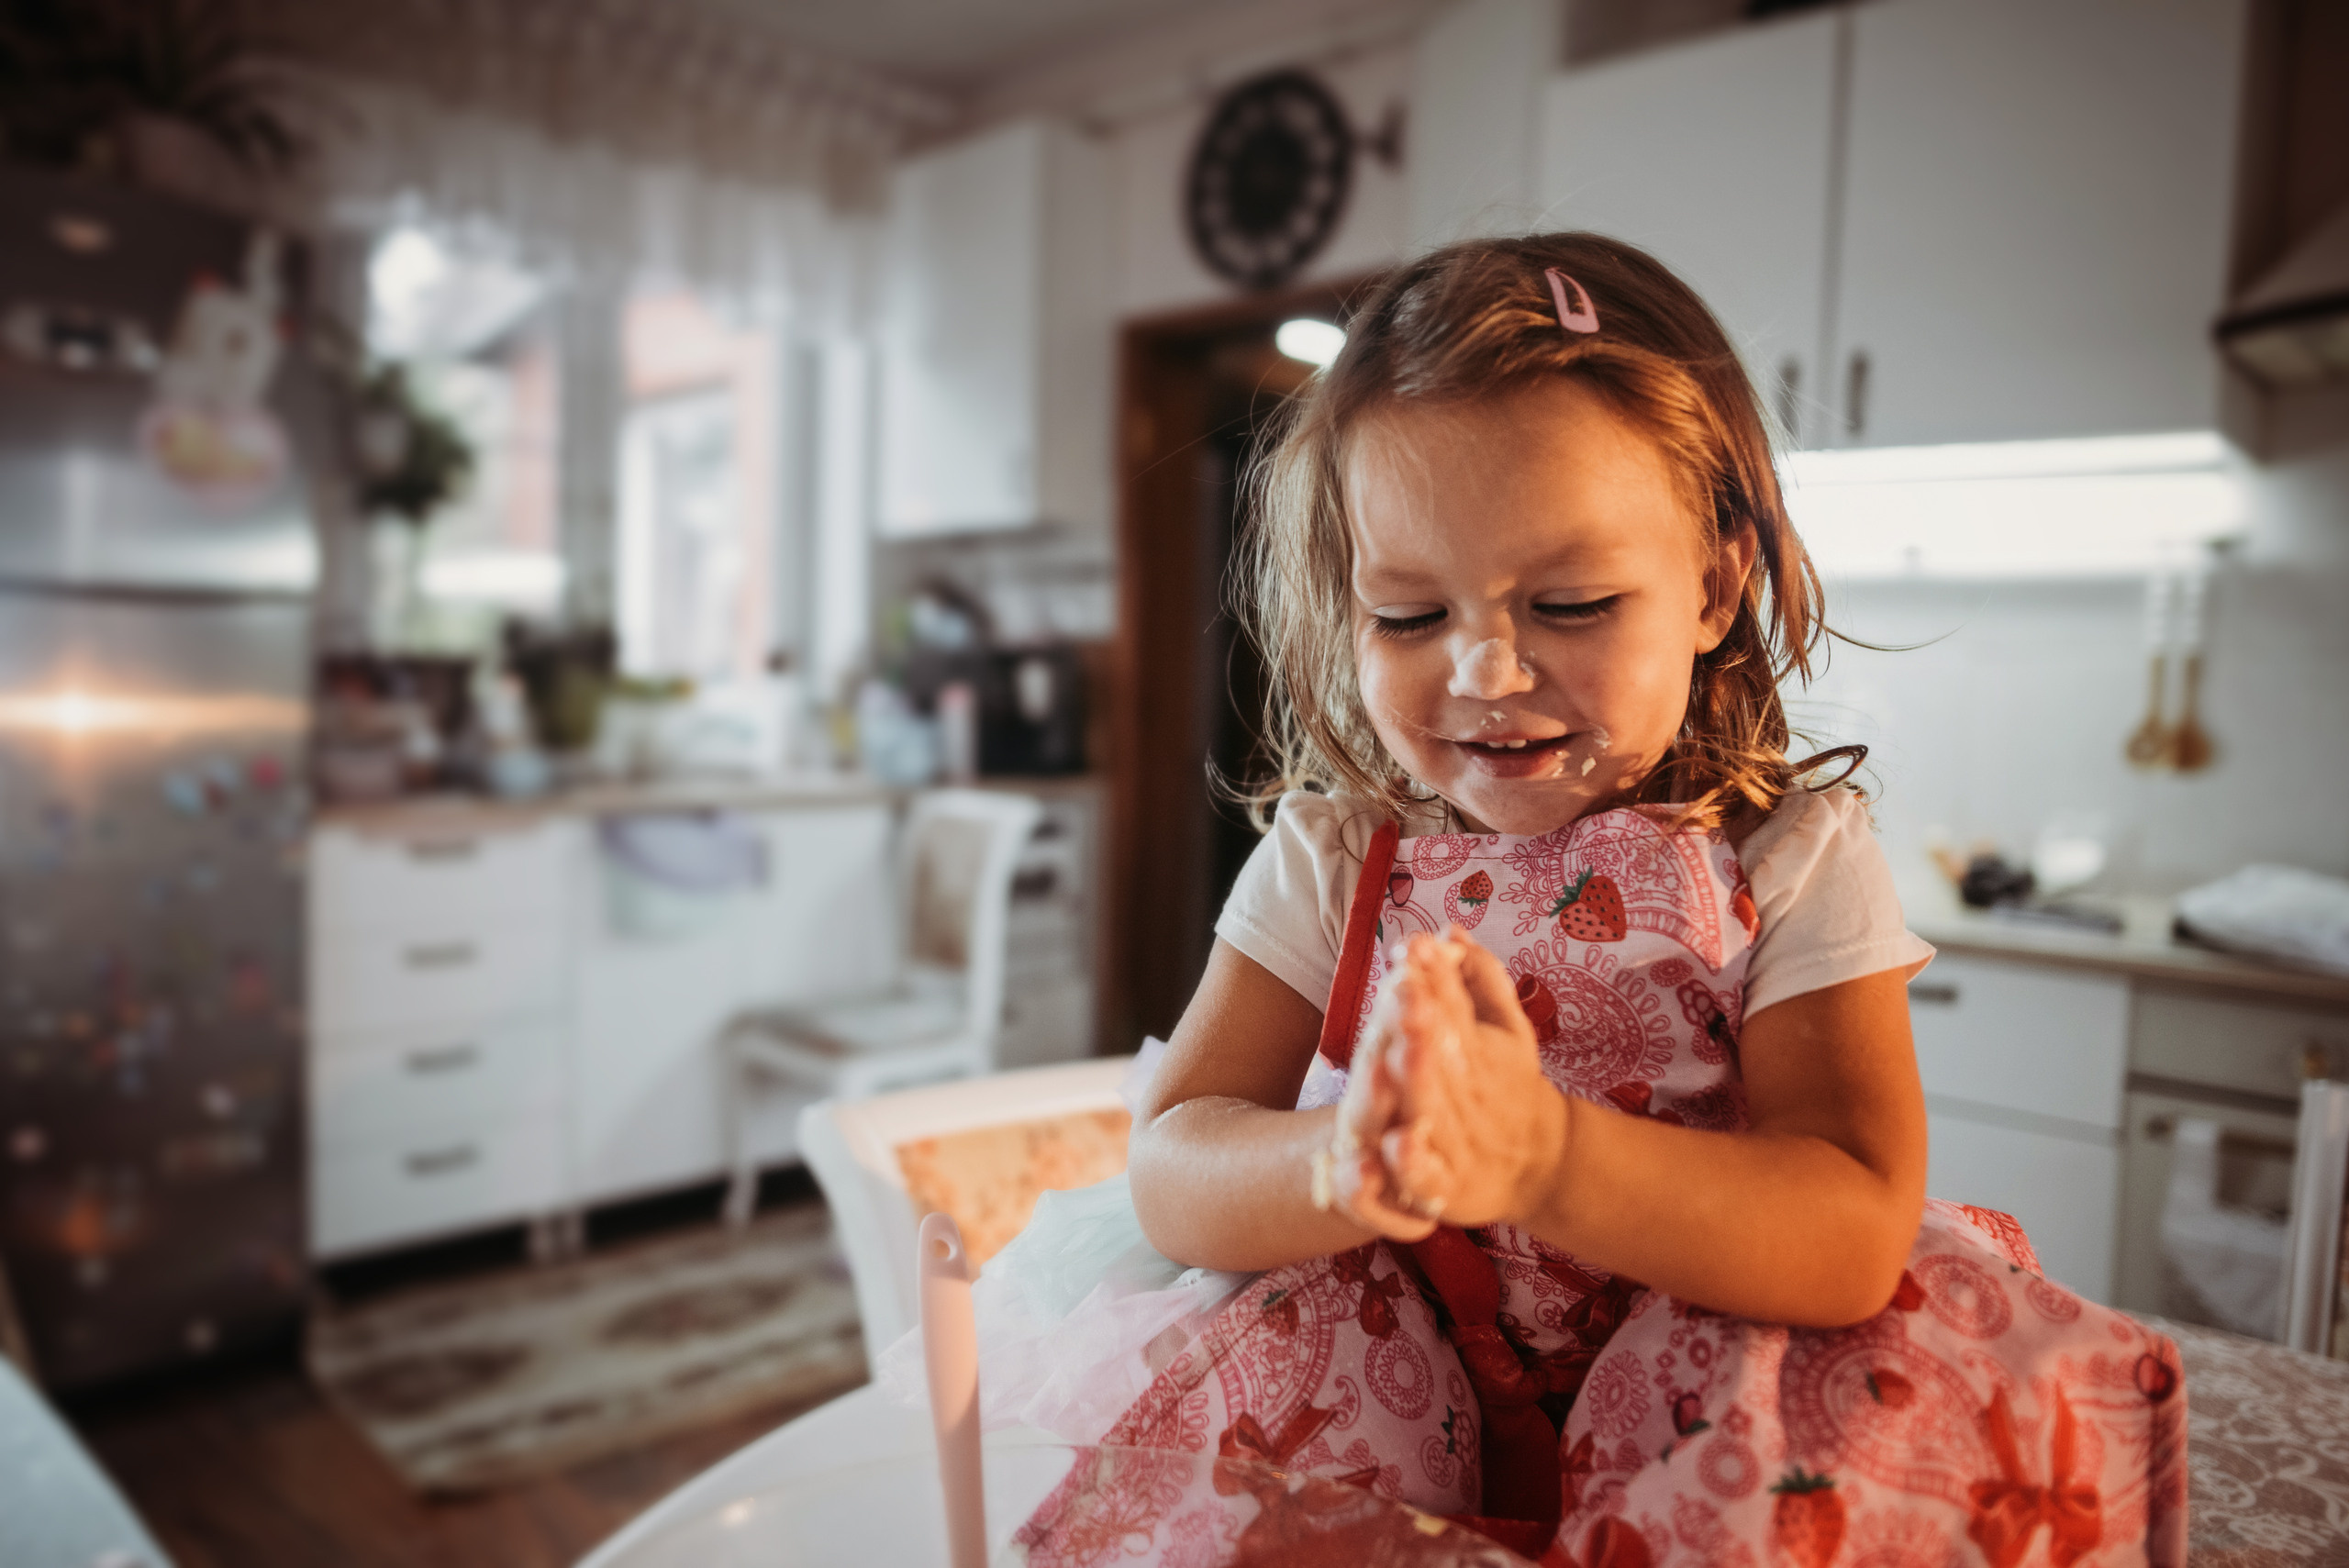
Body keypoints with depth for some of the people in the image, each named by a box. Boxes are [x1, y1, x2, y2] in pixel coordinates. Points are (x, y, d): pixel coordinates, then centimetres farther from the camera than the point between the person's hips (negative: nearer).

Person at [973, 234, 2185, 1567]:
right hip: (1405, 1402, 1)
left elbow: (1857, 1237, -21)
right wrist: (1346, 1161, -36)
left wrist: (1541, 1153, -41)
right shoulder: (1331, 858, -4)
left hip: (1699, 1389, 0)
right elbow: (1171, 1171, -11)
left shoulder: (1794, 859, -10)